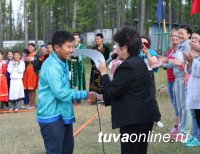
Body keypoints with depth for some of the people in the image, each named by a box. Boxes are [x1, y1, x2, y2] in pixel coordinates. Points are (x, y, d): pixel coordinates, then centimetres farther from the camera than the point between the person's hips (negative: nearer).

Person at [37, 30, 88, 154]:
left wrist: (75, 96, 7)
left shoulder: (63, 62, 11)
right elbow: (60, 92, -28)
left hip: (64, 114, 10)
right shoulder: (52, 66, -22)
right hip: (52, 116, -10)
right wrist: (84, 94, -23)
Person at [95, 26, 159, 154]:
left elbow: (112, 91, -18)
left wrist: (104, 73, -5)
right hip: (144, 115, 10)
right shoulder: (138, 62, 13)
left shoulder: (128, 65, -19)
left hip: (134, 119, -10)